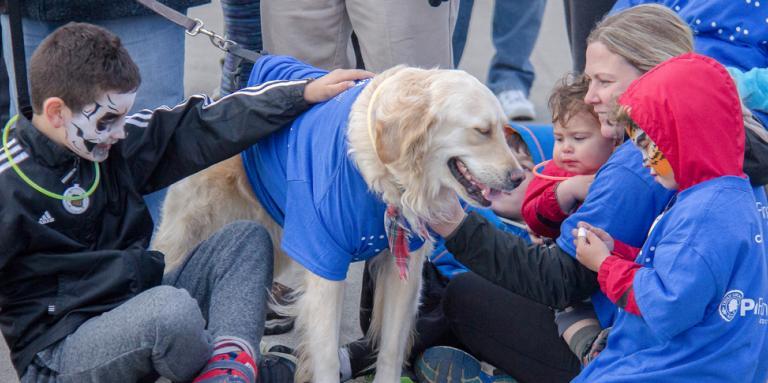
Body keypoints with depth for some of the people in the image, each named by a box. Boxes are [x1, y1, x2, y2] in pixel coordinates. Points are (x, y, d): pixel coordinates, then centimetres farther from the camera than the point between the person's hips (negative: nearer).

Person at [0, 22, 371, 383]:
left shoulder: (115, 142, 3)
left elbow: (206, 125, 5)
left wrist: (305, 92, 3)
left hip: (138, 307, 9)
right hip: (58, 353, -9)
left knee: (246, 238, 5)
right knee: (174, 308, -36)